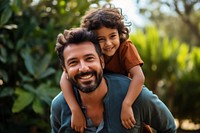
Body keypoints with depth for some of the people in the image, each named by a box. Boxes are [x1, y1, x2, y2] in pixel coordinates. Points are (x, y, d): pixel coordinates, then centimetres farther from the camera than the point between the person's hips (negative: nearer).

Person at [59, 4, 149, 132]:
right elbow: (65, 78, -34)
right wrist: (75, 110, -48)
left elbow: (139, 77, -39)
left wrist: (126, 105, -54)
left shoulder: (126, 47, -27)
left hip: (127, 98, -2)